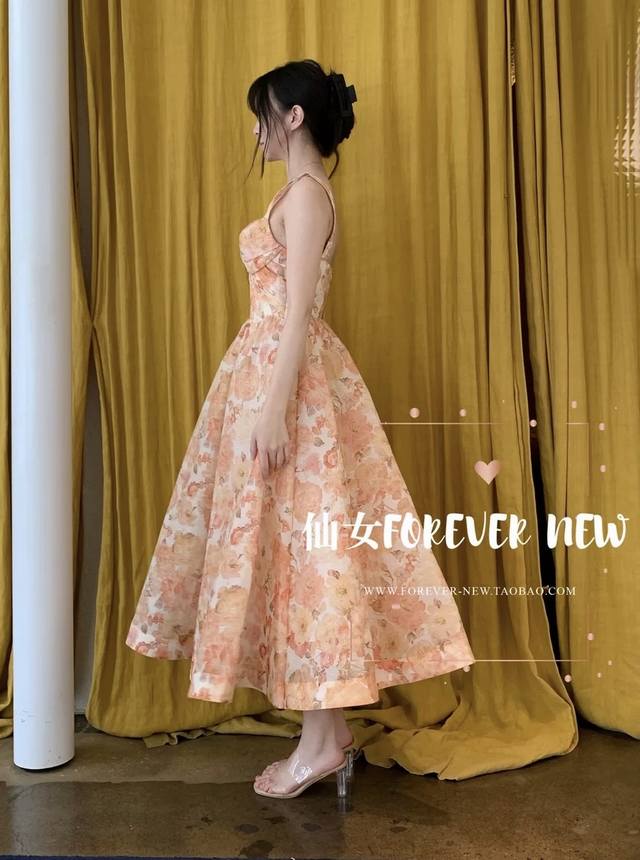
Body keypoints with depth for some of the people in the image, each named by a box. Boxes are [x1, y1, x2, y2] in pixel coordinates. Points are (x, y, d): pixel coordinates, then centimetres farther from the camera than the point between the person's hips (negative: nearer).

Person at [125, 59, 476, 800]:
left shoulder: (306, 193, -10)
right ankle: (330, 731, 20)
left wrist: (273, 407, -23)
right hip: (275, 370, 10)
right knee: (300, 544, 10)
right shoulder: (301, 194, 20)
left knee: (300, 543, -6)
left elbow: (299, 310, -19)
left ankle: (321, 742, 7)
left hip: (289, 378, -10)